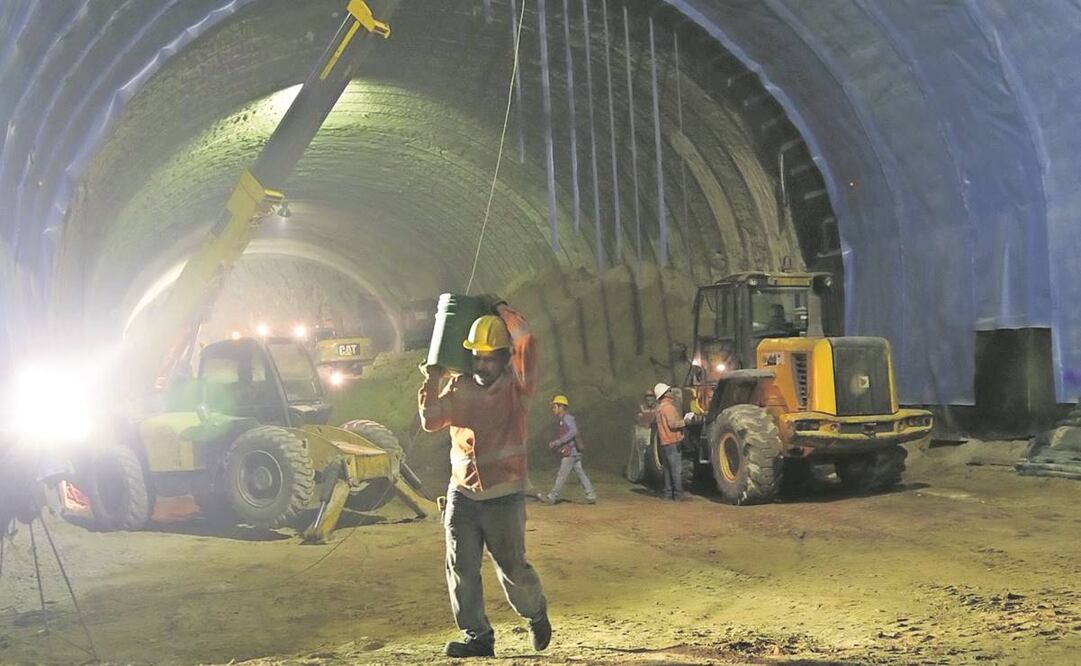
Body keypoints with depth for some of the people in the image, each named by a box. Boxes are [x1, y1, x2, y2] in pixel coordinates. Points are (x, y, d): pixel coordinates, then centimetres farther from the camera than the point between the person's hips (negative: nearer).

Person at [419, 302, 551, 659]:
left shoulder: (516, 386, -5)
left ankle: (536, 614, 32)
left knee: (512, 567, 4)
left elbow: (526, 340, -20)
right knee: (461, 570, 3)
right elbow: (430, 421, 2)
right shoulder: (460, 387, 7)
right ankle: (477, 636, 14)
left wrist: (501, 311, -5)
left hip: (504, 497, -4)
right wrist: (432, 381, 3)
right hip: (462, 495, 4)